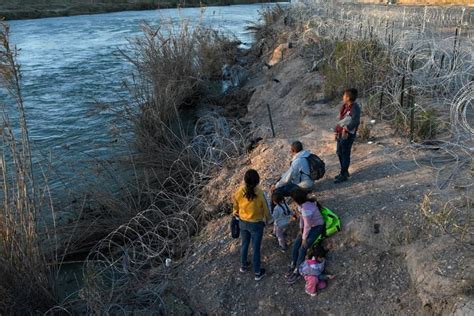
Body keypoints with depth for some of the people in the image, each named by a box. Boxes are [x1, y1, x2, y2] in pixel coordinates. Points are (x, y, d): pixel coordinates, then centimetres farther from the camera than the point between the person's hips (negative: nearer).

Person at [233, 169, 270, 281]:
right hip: (256, 224, -3)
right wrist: (267, 219, 9)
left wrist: (236, 212, 23)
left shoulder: (239, 192, -19)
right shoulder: (260, 194, -28)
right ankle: (257, 273, 32)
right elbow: (265, 210, -13)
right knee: (256, 248, 15)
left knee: (244, 244, 27)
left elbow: (235, 205, 0)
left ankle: (243, 266, 48)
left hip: (243, 222, 4)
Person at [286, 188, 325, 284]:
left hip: (317, 227, -8)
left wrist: (304, 238, -15)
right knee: (296, 244, -2)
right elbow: (302, 216, 6)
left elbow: (307, 226, -27)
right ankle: (293, 266, 10)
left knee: (302, 248, -13)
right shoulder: (302, 203, -10)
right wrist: (300, 229, 3)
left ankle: (297, 272, -2)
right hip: (308, 225, 8)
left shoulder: (306, 209, -37)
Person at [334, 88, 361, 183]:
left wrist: (346, 128, -34)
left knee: (345, 154, -2)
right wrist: (336, 132, 16)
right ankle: (344, 172, 30)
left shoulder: (355, 108, -17)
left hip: (348, 134, -9)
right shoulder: (344, 106, 11)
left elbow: (355, 121, -29)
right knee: (339, 152, 15)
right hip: (341, 133, 9)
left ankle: (344, 175, 9)